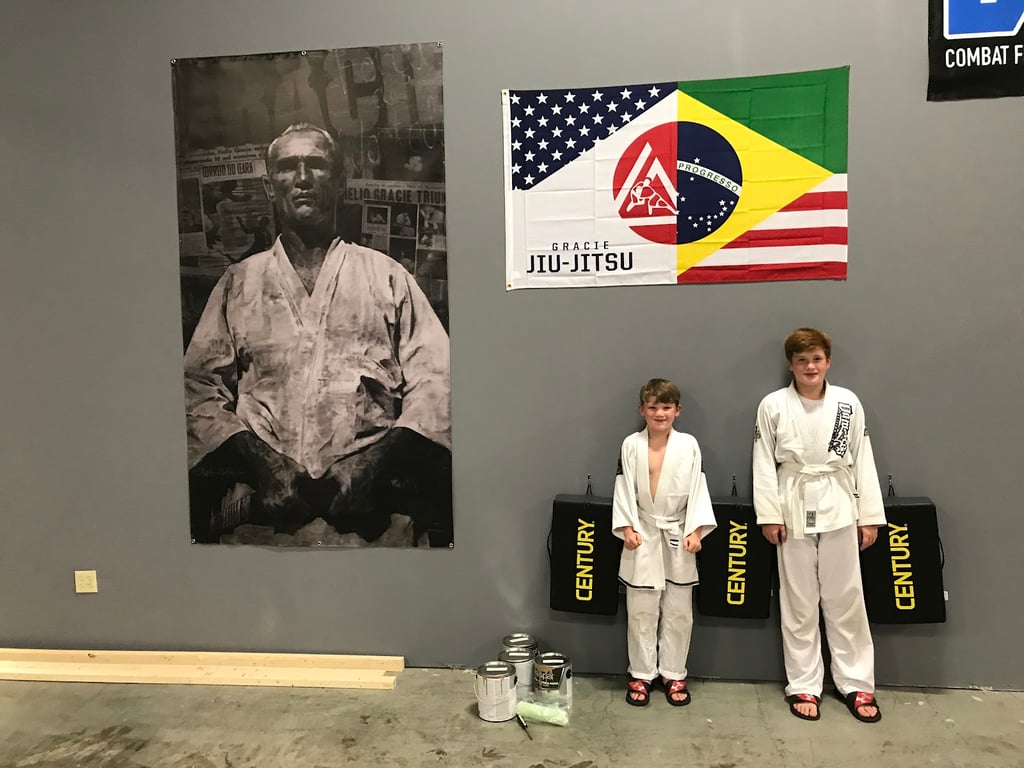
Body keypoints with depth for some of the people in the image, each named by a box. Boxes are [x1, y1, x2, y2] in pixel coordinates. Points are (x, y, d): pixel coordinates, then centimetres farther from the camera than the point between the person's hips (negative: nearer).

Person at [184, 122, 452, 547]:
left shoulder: (387, 276, 14)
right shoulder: (238, 282, 18)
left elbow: (435, 379, 4)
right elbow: (200, 388, 8)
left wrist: (374, 460, -12)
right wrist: (264, 461, -10)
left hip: (370, 486, -1)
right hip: (262, 492, 1)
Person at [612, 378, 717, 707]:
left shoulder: (689, 445, -3)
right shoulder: (631, 445, -3)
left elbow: (697, 489, -3)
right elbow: (624, 490, -2)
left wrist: (695, 530, -10)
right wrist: (627, 528, -11)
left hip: (678, 535, 1)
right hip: (643, 534, 0)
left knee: (679, 610, 8)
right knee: (641, 610, 7)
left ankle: (674, 674, 24)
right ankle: (641, 674, 21)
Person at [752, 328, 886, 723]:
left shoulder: (848, 402, 0)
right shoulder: (773, 405, -4)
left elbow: (862, 460, 2)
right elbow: (764, 464, -3)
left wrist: (870, 516, 1)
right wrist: (769, 515, -7)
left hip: (838, 509, 1)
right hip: (795, 510, -1)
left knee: (845, 598, 8)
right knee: (798, 602, 8)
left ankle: (856, 683, 23)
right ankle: (803, 685, 21)